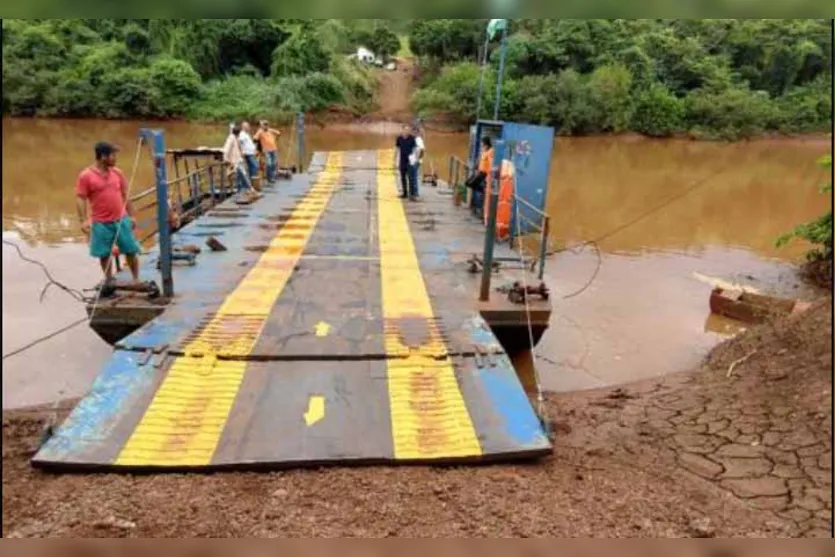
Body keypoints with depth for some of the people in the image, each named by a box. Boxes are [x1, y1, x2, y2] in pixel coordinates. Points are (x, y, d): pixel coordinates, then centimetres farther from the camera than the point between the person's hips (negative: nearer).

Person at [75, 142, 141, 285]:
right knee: (104, 254, 7)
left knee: (131, 251, 5)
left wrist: (131, 216, 11)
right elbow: (80, 199, -7)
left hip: (122, 220, 3)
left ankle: (136, 280, 17)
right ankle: (109, 281, 21)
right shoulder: (85, 176, -7)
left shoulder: (117, 173, 6)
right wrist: (83, 220, -15)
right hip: (101, 223, -3)